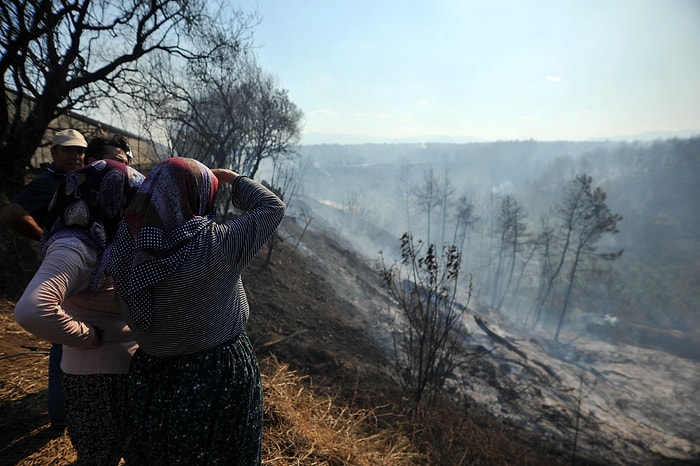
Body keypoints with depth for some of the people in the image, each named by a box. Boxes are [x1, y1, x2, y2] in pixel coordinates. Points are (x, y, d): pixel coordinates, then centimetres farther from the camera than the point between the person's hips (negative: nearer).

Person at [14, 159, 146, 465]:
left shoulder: (110, 241, 3)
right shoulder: (75, 248, -26)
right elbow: (31, 312, -40)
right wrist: (90, 337, -26)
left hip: (126, 369, 8)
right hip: (98, 377, -8)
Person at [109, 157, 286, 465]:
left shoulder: (128, 250, -14)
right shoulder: (215, 246, -27)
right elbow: (272, 207, -16)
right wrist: (231, 178, -1)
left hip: (153, 382, 5)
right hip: (220, 378, -4)